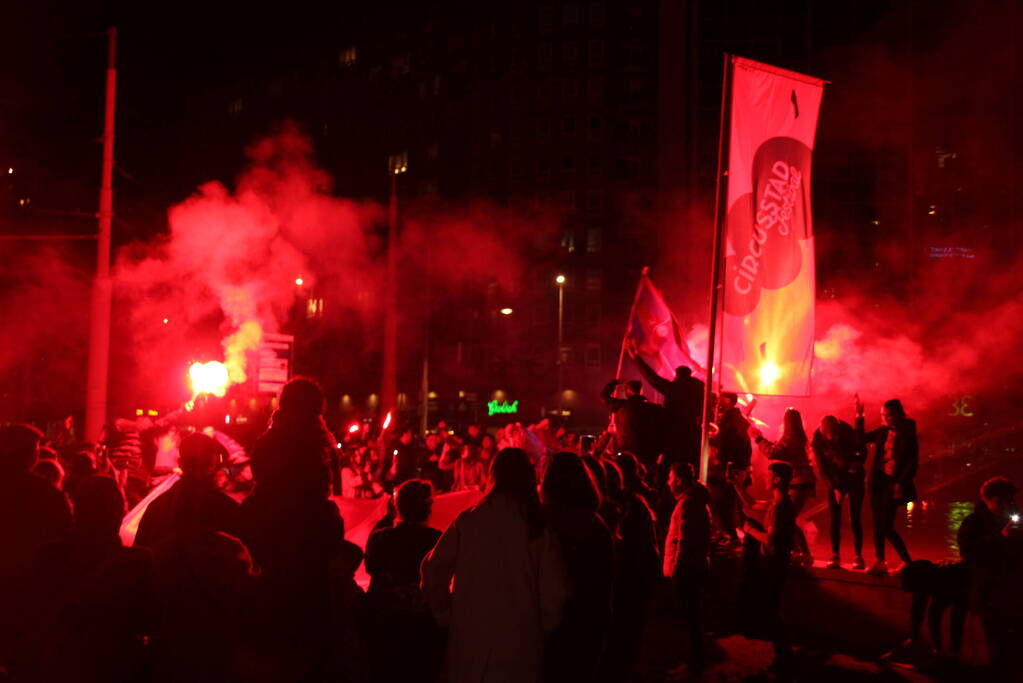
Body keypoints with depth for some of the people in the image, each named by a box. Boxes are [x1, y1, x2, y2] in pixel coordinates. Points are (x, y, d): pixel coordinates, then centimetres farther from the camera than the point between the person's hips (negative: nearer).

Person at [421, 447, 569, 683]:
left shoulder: (467, 521, -5)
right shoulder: (538, 529, -6)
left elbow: (434, 572, -3)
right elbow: (554, 590, -6)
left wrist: (447, 616, 10)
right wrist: (542, 630, 9)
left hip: (470, 639, 1)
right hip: (520, 645, -1)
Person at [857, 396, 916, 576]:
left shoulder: (907, 434, -9)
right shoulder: (883, 431, 8)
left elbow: (913, 462, -11)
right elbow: (862, 438, 19)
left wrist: (901, 483, -18)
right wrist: (859, 416, 9)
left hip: (893, 483, -7)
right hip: (878, 482, 7)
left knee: (886, 527, -9)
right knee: (878, 524, 9)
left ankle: (908, 562, 4)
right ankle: (879, 562, 16)